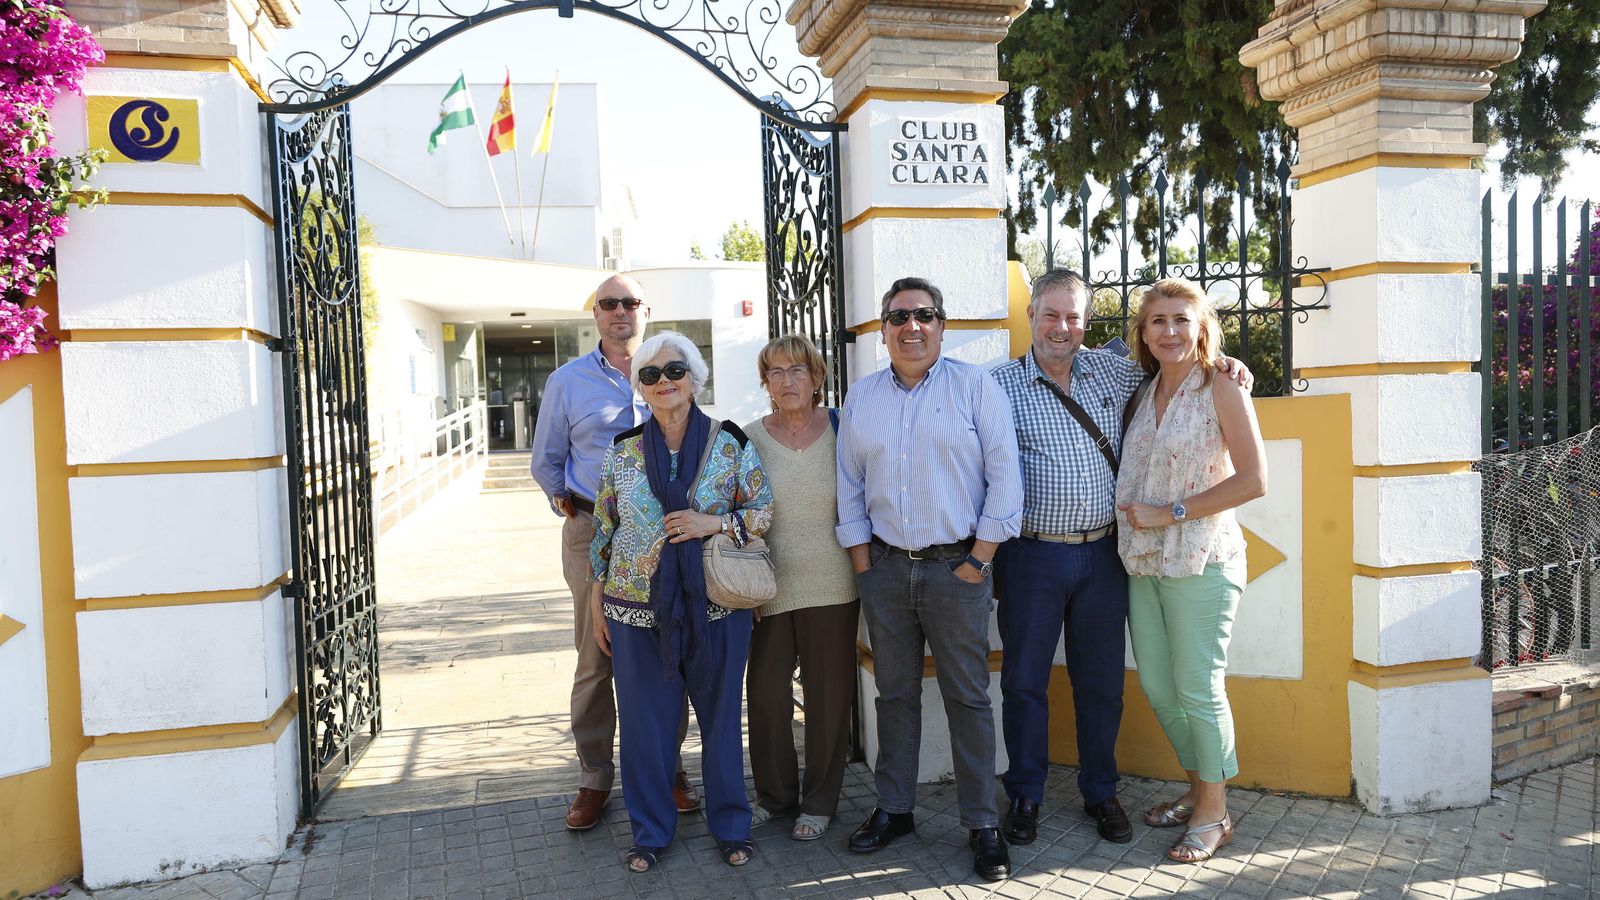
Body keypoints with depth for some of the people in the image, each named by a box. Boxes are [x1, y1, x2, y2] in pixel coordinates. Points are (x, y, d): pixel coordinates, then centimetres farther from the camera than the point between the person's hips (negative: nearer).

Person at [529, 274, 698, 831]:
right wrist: (571, 507, 9)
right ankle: (595, 779, 14)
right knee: (594, 661, 2)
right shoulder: (568, 381, 7)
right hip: (594, 535, -1)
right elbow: (546, 461, 16)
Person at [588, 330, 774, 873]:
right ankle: (650, 831, 27)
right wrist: (597, 598, 7)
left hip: (715, 606, -1)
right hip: (638, 607, 1)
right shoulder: (622, 451, 3)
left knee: (720, 716, 9)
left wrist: (715, 523, -15)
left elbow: (764, 510, 1)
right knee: (644, 721, 8)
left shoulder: (730, 443, -2)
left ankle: (730, 826, 28)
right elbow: (603, 528, 8)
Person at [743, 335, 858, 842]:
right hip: (769, 589, 1)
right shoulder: (749, 438, 2)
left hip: (831, 587, -1)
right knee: (765, 692, 5)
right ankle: (775, 794, 27)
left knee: (829, 695, 7)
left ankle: (820, 801, 25)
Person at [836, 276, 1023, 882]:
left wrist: (977, 560, -9)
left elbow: (1004, 477, -5)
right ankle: (893, 809, 26)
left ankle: (983, 825, 14)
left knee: (968, 698, 3)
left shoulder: (974, 386, -1)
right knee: (894, 693, 13)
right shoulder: (861, 398, 10)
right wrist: (863, 565, 4)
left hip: (956, 565, -3)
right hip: (885, 566, 4)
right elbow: (849, 488, 11)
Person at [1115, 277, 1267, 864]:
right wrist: (1134, 519, 5)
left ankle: (1213, 813, 17)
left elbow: (1253, 480, -13)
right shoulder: (1145, 396, 11)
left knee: (1197, 688, 0)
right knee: (1156, 686, 11)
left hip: (1200, 561, -6)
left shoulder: (1222, 391, -7)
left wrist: (1172, 512, -15)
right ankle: (1199, 788, 31)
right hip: (1143, 562, 6)